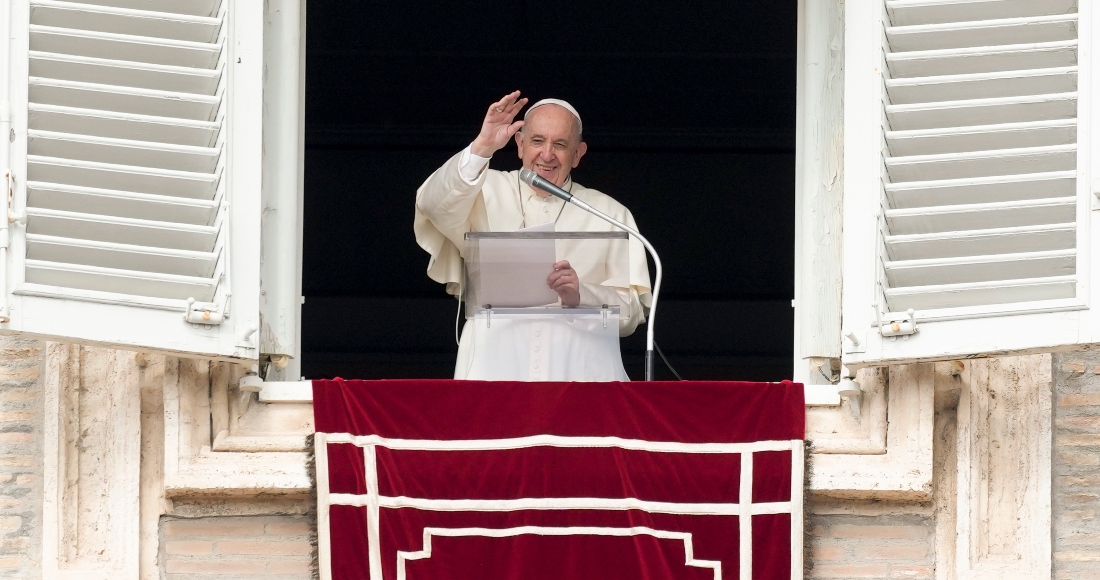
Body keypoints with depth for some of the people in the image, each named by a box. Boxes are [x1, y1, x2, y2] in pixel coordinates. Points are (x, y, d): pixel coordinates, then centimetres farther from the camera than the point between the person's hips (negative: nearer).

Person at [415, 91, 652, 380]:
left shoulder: (610, 214, 16)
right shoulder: (487, 192, 15)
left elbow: (633, 312, 8)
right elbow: (436, 205, -7)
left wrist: (580, 295, -11)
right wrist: (481, 149, -20)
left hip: (576, 369, 1)